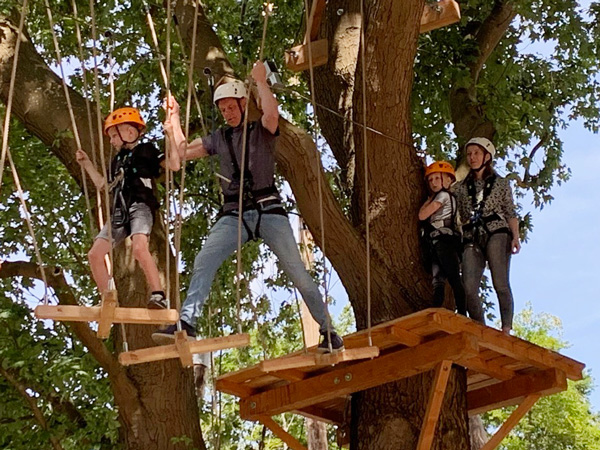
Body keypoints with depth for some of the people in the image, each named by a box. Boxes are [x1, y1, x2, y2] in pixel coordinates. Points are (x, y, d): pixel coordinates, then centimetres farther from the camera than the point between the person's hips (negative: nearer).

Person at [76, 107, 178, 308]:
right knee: (95, 254, -5)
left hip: (140, 207, -7)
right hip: (119, 213, 8)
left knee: (139, 247, -34)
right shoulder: (117, 160, 27)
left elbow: (173, 163, -7)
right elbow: (104, 185, 39)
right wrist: (87, 164, 36)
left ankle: (158, 295, -32)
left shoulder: (146, 150, 6)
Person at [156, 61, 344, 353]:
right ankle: (186, 323, -28)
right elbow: (184, 151, 16)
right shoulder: (219, 138, 17)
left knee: (297, 272, -6)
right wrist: (174, 117, 13)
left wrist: (260, 81, -9)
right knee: (203, 261, -20)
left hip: (267, 210, -3)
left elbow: (272, 113, -19)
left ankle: (329, 332, 3)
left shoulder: (262, 130, 4)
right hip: (234, 213, 3)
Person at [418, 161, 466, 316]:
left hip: (444, 240, -10)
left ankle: (462, 314, -28)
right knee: (437, 280, -3)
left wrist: (429, 198, 12)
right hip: (436, 245, 10)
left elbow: (422, 215, -3)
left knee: (453, 277, -19)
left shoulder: (444, 195, 3)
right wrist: (431, 198, 25)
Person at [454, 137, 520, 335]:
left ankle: (506, 330, -11)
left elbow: (511, 213, 9)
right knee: (469, 288, -14)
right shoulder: (462, 187, 21)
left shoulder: (501, 183, 14)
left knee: (500, 283, -14)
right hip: (472, 239, 2)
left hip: (496, 233, -2)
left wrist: (515, 237, -4)